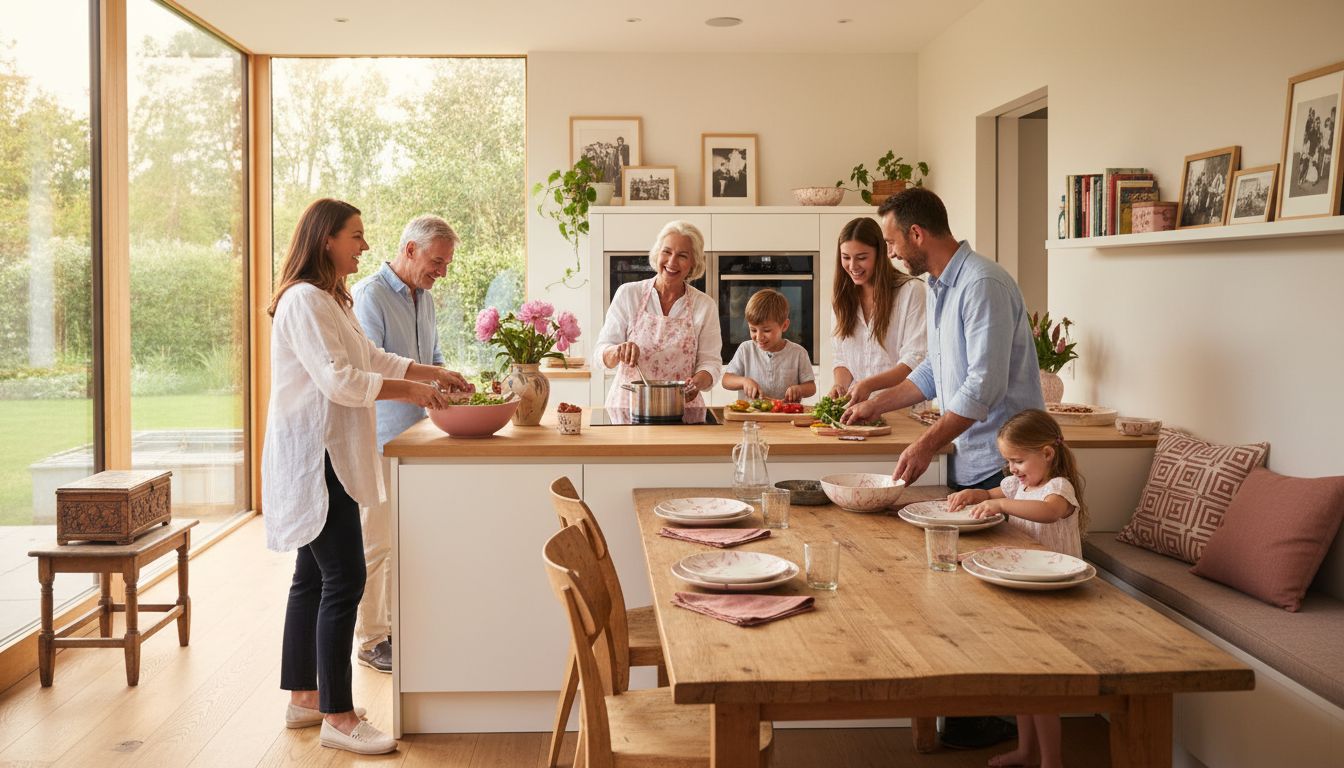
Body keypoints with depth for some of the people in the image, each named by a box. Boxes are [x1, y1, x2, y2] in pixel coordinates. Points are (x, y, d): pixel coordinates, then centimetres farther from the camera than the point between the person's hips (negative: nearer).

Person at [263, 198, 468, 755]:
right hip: (311, 455, -11)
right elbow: (338, 380, -22)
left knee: (313, 578, 15)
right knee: (344, 579, -10)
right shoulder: (305, 300, -16)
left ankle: (302, 698, 26)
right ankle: (337, 717, -3)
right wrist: (408, 390, -14)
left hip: (326, 458, 11)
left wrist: (432, 374, 14)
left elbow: (371, 357, 23)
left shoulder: (332, 300, 17)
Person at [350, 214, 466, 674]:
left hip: (415, 436, 8)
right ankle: (371, 639, 7)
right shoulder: (369, 295, -11)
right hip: (380, 438, -8)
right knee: (378, 541, -2)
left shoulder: (425, 299, 16)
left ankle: (397, 623, 22)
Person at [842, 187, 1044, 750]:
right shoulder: (940, 288, 15)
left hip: (1000, 461, -9)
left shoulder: (983, 284, -16)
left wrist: (928, 443, -23)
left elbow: (985, 383, -23)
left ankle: (994, 713, 8)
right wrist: (876, 405, 26)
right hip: (967, 457, 9)